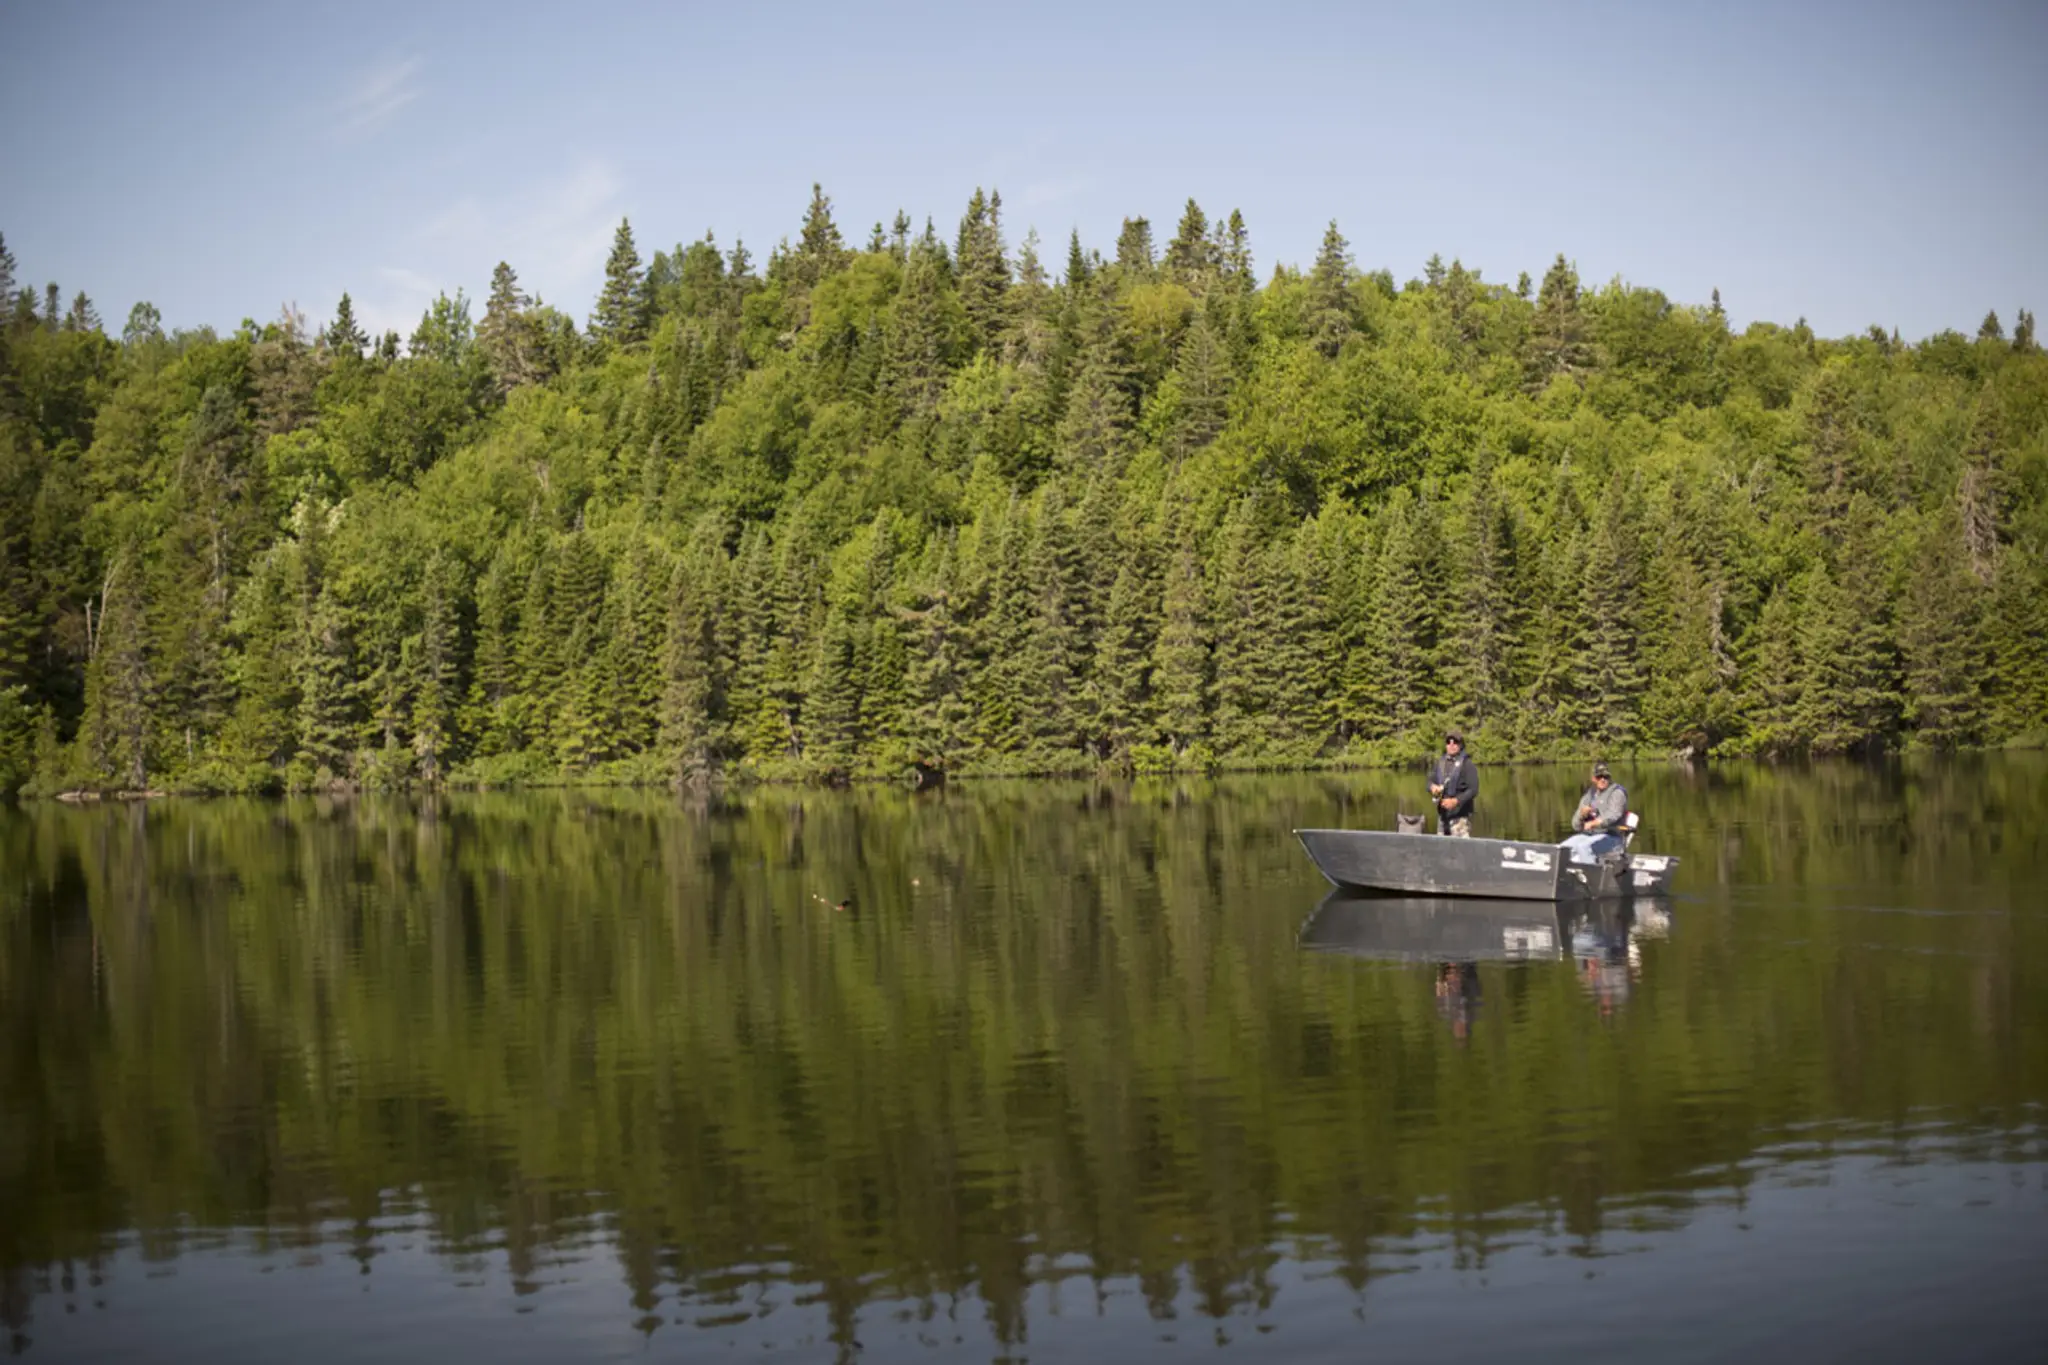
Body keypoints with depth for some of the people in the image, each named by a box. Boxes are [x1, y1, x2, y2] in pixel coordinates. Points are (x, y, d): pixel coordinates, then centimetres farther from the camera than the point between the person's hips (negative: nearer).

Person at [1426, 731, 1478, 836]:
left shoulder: (1467, 764, -9)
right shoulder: (1439, 763, 11)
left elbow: (1473, 790, -13)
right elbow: (1431, 781, 14)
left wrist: (1455, 801, -22)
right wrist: (1433, 787, -10)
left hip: (1460, 816, -7)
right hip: (1443, 814, 7)